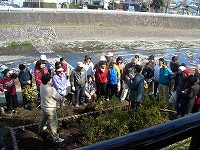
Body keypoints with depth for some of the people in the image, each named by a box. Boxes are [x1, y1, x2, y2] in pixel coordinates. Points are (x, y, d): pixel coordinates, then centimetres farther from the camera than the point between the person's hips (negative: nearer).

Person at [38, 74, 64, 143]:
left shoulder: (42, 86, -11)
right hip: (50, 109, -9)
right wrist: (61, 96, 1)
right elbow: (59, 98, -19)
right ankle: (55, 138, 16)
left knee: (43, 118, 33)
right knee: (53, 124, 4)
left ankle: (40, 129, 58)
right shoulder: (51, 89, -32)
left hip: (43, 106, 9)